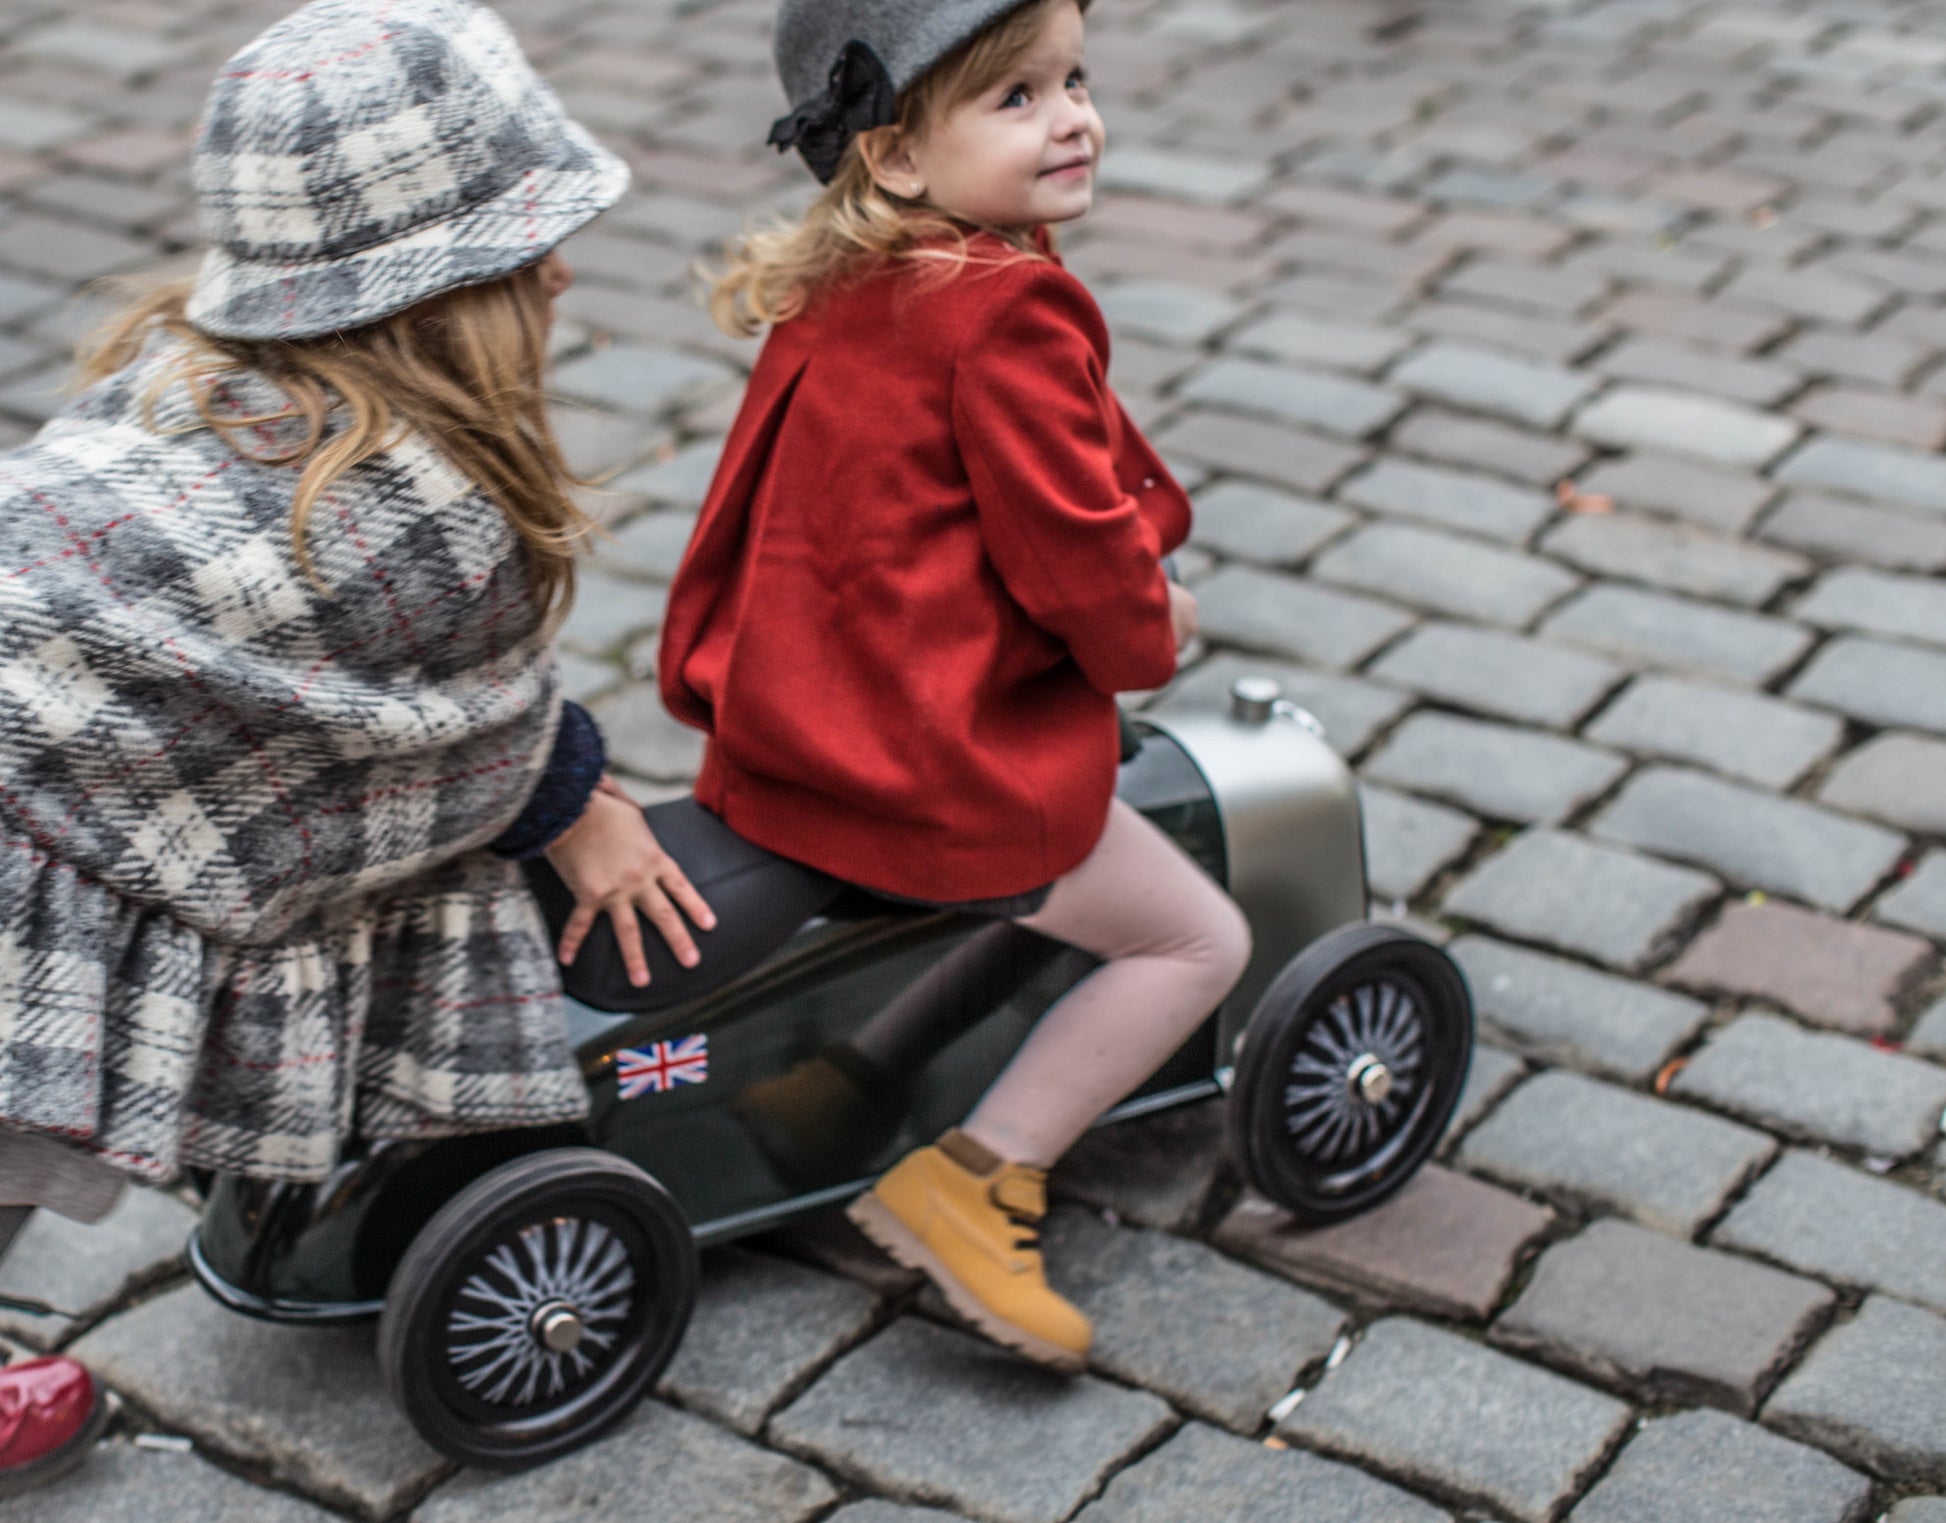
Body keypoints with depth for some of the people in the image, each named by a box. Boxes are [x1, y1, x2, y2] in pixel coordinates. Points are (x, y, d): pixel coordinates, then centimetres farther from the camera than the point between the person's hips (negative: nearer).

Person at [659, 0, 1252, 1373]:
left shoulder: (835, 293, 7)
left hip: (787, 738, 9)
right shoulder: (1008, 313, -21)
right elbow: (1078, 555, -21)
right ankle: (971, 1179, 1)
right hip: (950, 781, -9)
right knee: (1200, 939, 7)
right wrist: (1151, 634, 2)